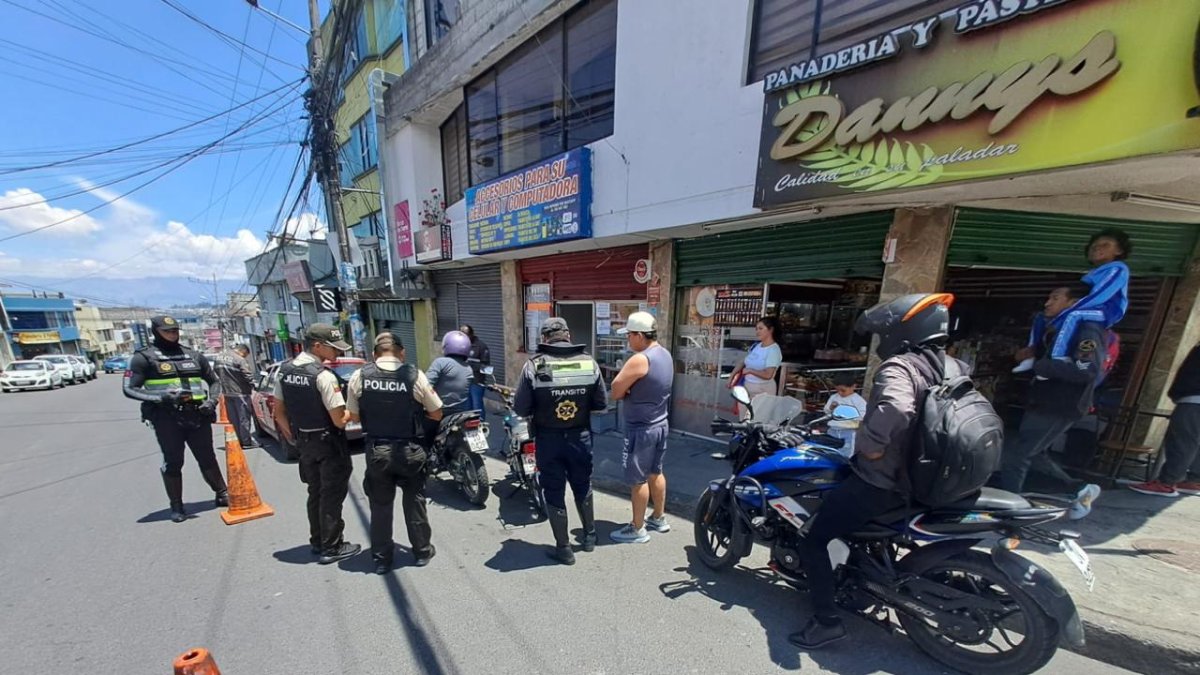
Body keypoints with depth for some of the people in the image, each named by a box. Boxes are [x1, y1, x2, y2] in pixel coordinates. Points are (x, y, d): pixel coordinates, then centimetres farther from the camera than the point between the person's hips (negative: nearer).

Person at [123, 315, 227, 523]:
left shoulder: (194, 355, 12)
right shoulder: (144, 357, 2)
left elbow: (214, 381, 18)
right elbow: (129, 389, -3)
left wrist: (211, 401, 0)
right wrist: (160, 397, -19)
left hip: (197, 415, 2)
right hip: (167, 418, -2)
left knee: (207, 458, 10)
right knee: (173, 462, 6)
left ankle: (222, 494, 21)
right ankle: (176, 506, 21)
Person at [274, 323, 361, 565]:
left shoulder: (284, 371, 0)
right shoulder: (323, 375, -24)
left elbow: (279, 413, 9)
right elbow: (339, 420, -24)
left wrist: (293, 438, 19)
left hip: (304, 442, 8)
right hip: (329, 443, -8)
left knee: (315, 493, 22)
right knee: (332, 495, 7)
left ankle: (317, 541, 35)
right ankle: (331, 547, 19)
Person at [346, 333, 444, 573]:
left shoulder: (358, 377, -6)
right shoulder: (415, 375, -13)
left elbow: (355, 416, 5)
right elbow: (436, 414, -5)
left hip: (376, 451, 2)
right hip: (410, 450, -1)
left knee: (380, 505, 18)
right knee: (414, 501, 16)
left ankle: (381, 558, 31)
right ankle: (422, 551, 30)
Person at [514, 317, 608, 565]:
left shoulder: (534, 365, -14)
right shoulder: (589, 362, -8)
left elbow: (520, 409, -11)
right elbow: (602, 403, -1)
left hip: (549, 440, -2)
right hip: (580, 437, 3)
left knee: (554, 493, 15)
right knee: (583, 487, 24)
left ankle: (564, 548, 29)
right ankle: (589, 536, 43)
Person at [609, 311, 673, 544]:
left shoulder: (639, 360, -25)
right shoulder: (665, 354, 4)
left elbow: (615, 392, -21)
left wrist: (626, 389, -3)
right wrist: (633, 388, 0)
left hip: (641, 429, -9)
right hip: (660, 424, 9)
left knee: (638, 479, 6)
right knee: (655, 472, 22)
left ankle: (638, 529, 21)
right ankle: (659, 518, 37)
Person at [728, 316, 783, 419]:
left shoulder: (774, 350, -16)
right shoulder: (755, 346, 6)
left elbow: (768, 375, -25)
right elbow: (743, 363, 15)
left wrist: (749, 370, -14)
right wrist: (732, 376, 8)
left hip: (762, 390, -7)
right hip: (746, 386, 7)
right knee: (743, 420, 14)